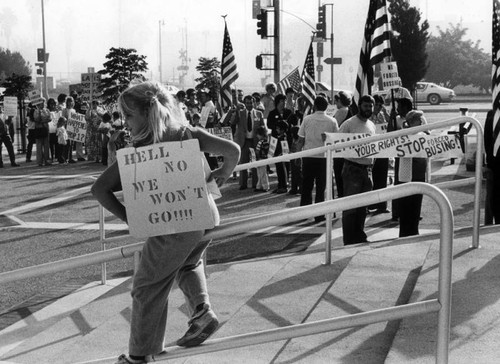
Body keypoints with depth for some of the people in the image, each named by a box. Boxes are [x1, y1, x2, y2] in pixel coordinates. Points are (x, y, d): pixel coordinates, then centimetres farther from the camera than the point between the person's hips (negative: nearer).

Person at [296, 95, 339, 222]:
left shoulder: (307, 119, -2)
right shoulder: (332, 121, -2)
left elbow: (301, 140, 0)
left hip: (308, 156, 0)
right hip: (324, 157, 0)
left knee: (306, 187, 11)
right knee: (321, 188, 7)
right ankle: (319, 215, 8)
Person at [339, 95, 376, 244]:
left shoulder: (371, 125, 14)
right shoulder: (349, 124, -8)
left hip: (367, 169, 7)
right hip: (352, 168, -7)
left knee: (363, 206, 12)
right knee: (350, 206, -4)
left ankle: (359, 237, 22)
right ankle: (349, 240, 2)